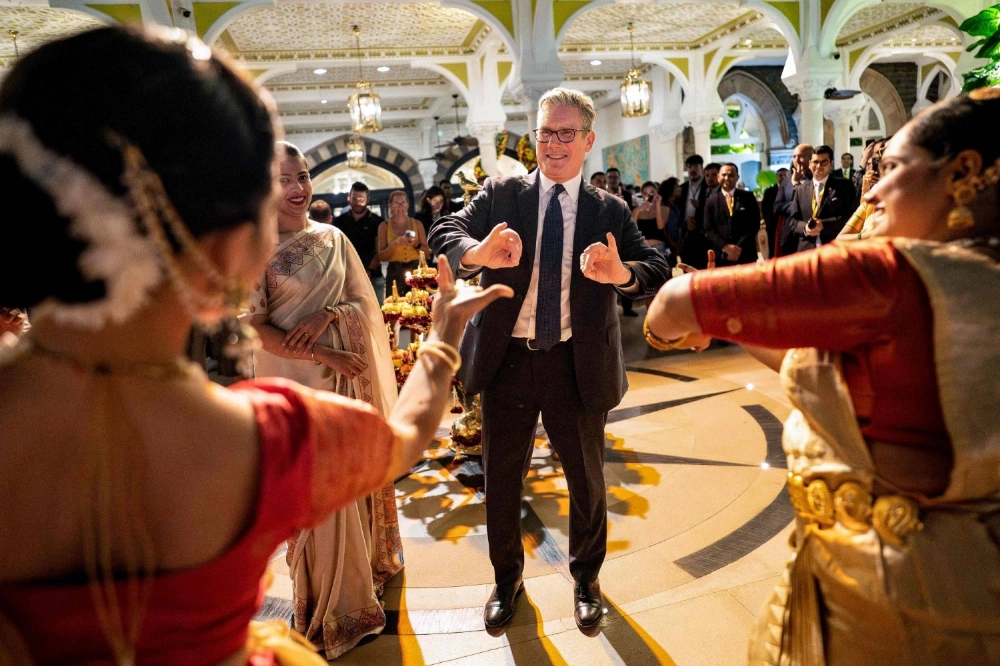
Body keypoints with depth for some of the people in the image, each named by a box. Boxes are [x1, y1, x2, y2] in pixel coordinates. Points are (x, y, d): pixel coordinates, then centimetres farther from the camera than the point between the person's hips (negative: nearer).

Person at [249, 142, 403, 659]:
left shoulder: (333, 238, 6)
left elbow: (363, 302, 5)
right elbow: (253, 325, -11)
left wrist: (328, 314, -16)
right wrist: (321, 353, -19)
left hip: (349, 373, 4)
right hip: (295, 377, -4)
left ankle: (366, 562, 40)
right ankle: (332, 600, 25)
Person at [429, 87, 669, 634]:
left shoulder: (610, 211, 2)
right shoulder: (501, 195, 1)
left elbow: (657, 271, -8)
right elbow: (445, 232, -12)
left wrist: (622, 274, -32)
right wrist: (478, 252, -35)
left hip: (579, 365, 0)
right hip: (507, 360, 0)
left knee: (587, 480, 16)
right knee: (501, 478, 14)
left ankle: (586, 579, 42)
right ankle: (506, 579, 39)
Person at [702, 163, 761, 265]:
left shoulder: (748, 197, 8)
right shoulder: (711, 200, 9)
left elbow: (754, 225, 2)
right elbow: (708, 230, 3)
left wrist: (739, 246, -10)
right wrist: (725, 247, -11)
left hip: (746, 255, 0)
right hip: (721, 256, 0)